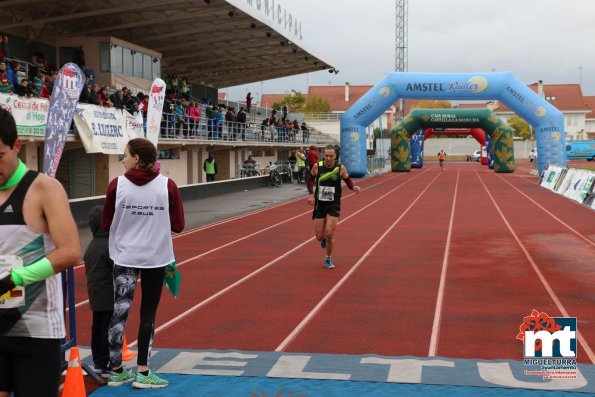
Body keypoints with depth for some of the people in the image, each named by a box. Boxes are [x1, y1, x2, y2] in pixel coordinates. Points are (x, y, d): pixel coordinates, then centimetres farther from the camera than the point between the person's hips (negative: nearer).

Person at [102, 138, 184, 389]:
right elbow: (178, 226, -4)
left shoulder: (117, 185, -8)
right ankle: (142, 372, 15)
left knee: (119, 312, 9)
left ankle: (116, 371, 18)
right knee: (148, 313, 10)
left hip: (125, 257, 0)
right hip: (156, 257, 0)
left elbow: (105, 224, -1)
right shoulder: (168, 186, -7)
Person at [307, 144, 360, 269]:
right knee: (319, 236, 3)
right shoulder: (317, 166, -7)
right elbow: (310, 179, 9)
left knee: (329, 233, -12)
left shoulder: (341, 168, -9)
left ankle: (328, 259, 12)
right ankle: (324, 239, 44)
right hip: (319, 204, 2)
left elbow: (348, 181, 3)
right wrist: (311, 194, -4)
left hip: (334, 205, -2)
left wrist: (353, 187, -19)